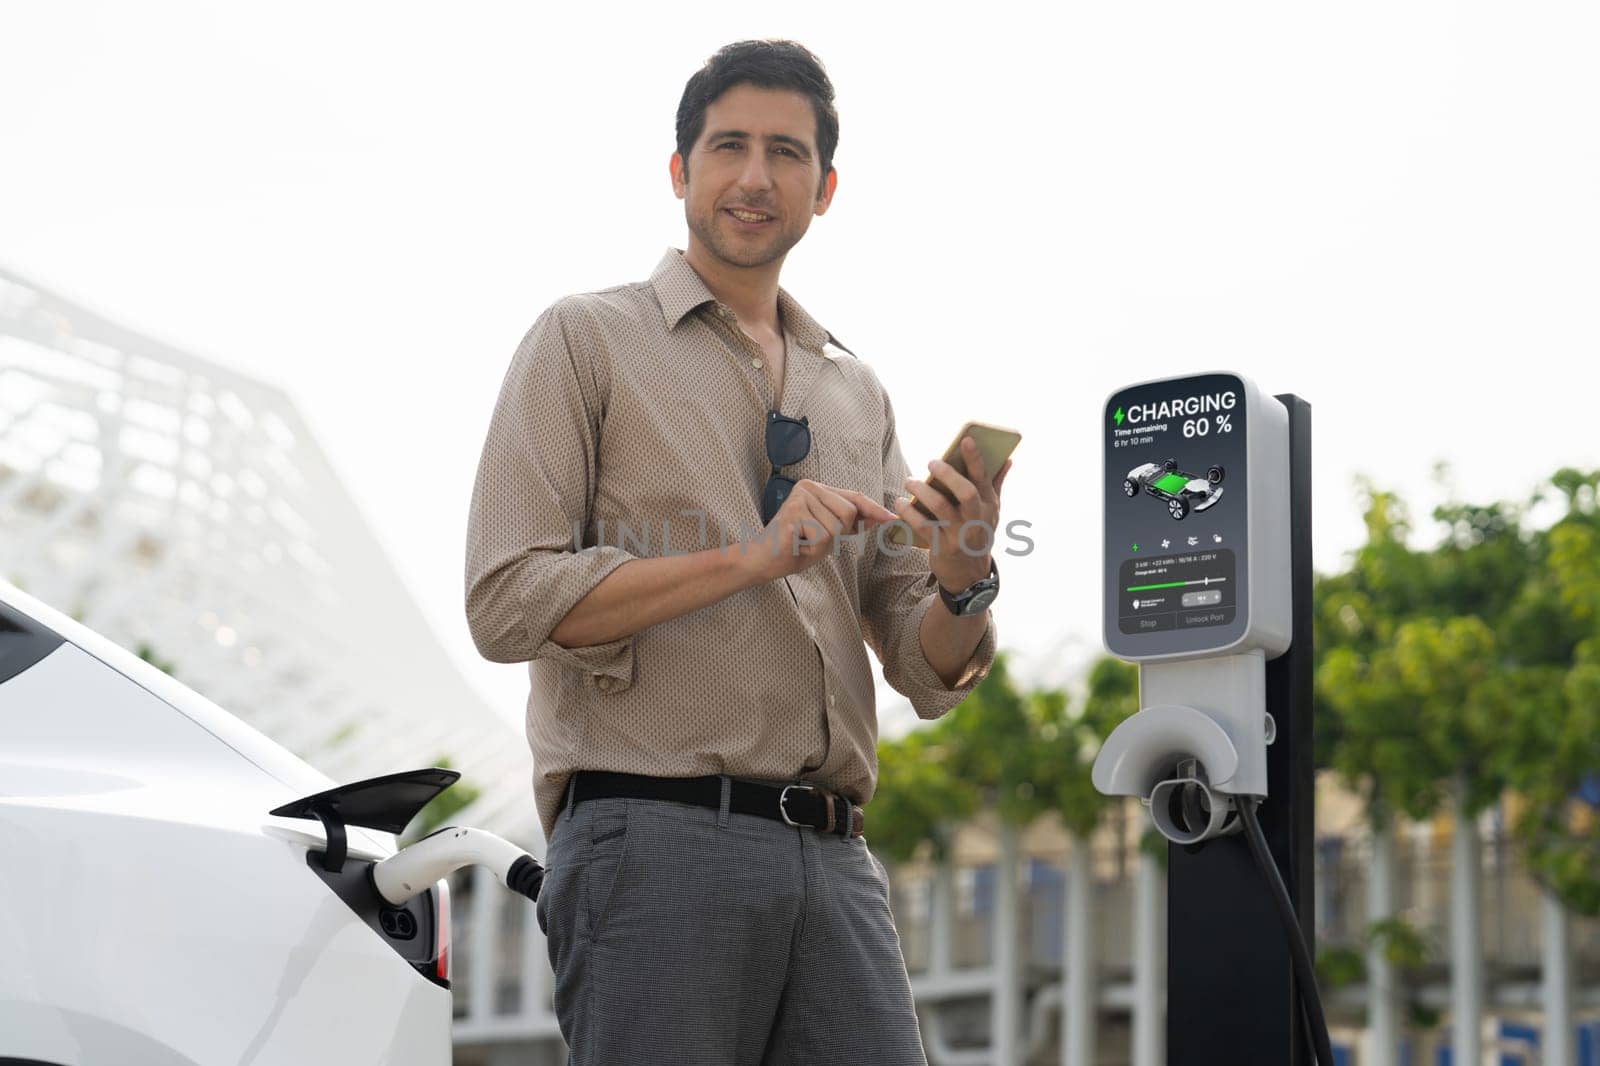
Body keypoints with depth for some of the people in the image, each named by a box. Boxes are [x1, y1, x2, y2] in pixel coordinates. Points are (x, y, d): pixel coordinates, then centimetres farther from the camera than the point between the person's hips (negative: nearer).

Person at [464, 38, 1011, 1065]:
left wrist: (964, 583, -6)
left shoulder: (857, 391, 20)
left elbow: (928, 671, 17)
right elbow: (508, 601, -7)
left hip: (836, 861, 5)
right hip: (656, 837, -5)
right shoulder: (589, 339, 5)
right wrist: (751, 557, -14)